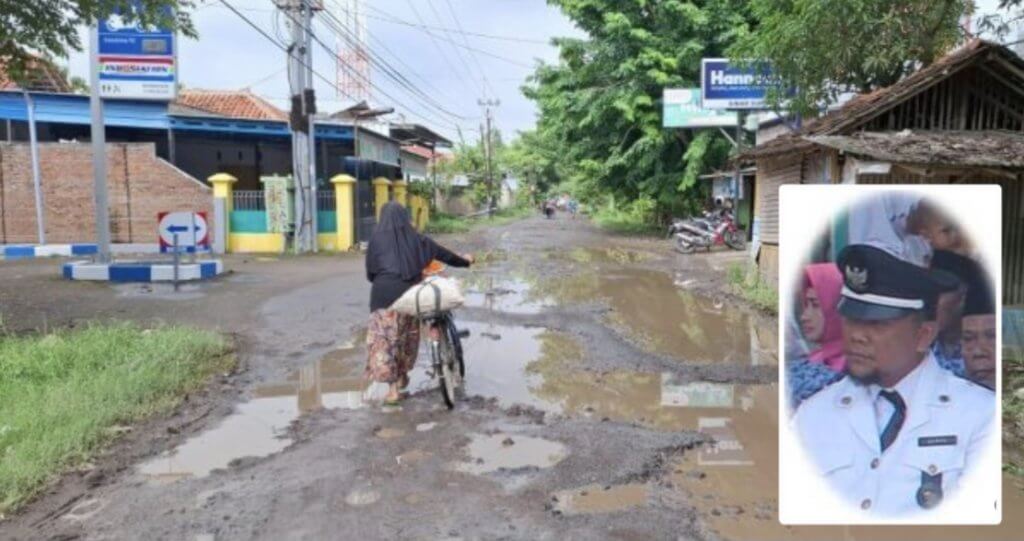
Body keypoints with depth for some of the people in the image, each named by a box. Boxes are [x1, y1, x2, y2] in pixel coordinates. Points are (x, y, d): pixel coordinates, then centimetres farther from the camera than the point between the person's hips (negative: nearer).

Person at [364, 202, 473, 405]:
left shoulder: (376, 237, 4)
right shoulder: (414, 237, 8)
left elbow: (370, 270, 5)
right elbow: (441, 252, 15)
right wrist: (464, 261, 31)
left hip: (383, 292, -2)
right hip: (407, 292, 3)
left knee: (384, 338, 1)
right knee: (406, 335, 20)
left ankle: (393, 387, -3)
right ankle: (402, 376, 33)